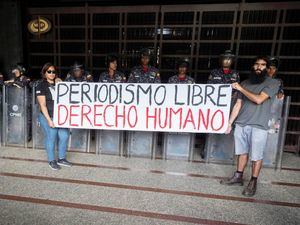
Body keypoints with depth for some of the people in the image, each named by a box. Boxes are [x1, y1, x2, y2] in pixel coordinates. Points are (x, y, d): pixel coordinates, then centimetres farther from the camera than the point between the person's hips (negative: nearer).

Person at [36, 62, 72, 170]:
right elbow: (42, 105, -9)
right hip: (48, 117, -4)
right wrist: (49, 120, -14)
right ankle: (52, 160, 24)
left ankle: (61, 158, 24)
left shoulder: (59, 83, 12)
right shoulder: (41, 86, -2)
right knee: (51, 138, 3)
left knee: (64, 136, 4)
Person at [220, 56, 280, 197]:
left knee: (257, 156, 4)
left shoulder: (273, 83, 1)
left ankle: (253, 182, 21)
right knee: (242, 152, 13)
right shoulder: (245, 83, 11)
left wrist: (241, 89, -5)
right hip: (241, 124, 4)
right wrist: (229, 122, 8)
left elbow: (259, 100, -15)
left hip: (258, 126, -3)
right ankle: (238, 177, 27)